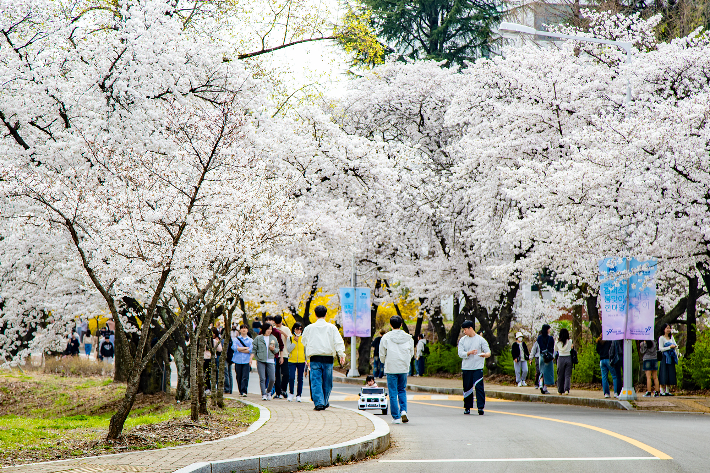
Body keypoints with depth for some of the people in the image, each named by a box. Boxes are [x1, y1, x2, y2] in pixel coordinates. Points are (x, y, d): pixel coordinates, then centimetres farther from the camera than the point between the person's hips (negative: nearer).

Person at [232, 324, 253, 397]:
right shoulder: (236, 339, 9)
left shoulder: (250, 340, 8)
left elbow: (251, 350, -4)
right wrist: (246, 348, -5)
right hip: (238, 360, 1)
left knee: (245, 377, -10)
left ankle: (244, 391, -12)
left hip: (246, 361, -1)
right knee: (239, 377, 5)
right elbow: (234, 347, -7)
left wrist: (240, 349, -5)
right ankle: (240, 390, 18)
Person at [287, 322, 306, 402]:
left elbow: (306, 350, 11)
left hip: (301, 361, 1)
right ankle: (291, 393, 9)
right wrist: (295, 341, -12)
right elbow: (289, 349, -6)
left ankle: (298, 395, 10)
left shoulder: (304, 338, 6)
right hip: (292, 361, -1)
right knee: (291, 378, -11)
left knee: (300, 379, 2)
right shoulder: (290, 338, 3)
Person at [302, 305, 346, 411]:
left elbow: (305, 343, 17)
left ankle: (319, 403, -13)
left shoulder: (309, 328, 7)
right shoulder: (331, 327, 4)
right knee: (327, 382, 11)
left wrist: (307, 358, 29)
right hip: (328, 358, 0)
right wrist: (342, 355, -7)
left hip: (314, 358, 0)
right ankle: (325, 403, 20)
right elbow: (338, 342, -5)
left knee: (316, 382, -1)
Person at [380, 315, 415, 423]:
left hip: (391, 369, -3)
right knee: (402, 390, 19)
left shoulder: (386, 337, -7)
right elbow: (411, 353, 9)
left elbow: (382, 355, -2)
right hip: (404, 368, 3)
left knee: (393, 393, 3)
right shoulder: (408, 338, 1)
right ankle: (403, 410, 0)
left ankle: (396, 417, 3)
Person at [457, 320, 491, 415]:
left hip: (478, 367, -3)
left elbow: (488, 352, -2)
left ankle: (481, 407, -12)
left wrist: (485, 354, -26)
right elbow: (460, 353, 0)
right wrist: (469, 353, -19)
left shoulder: (481, 340, 2)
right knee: (467, 388, 6)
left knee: (479, 387, -12)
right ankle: (467, 407, 18)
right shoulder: (462, 340, 9)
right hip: (466, 368, 3)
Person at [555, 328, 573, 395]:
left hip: (560, 359, 1)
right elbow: (572, 349, 4)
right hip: (568, 358, -1)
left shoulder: (558, 342, -1)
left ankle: (560, 390, 15)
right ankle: (566, 389, -14)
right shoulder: (570, 341, -5)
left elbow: (555, 349, 13)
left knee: (560, 375, 9)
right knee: (568, 375, 0)